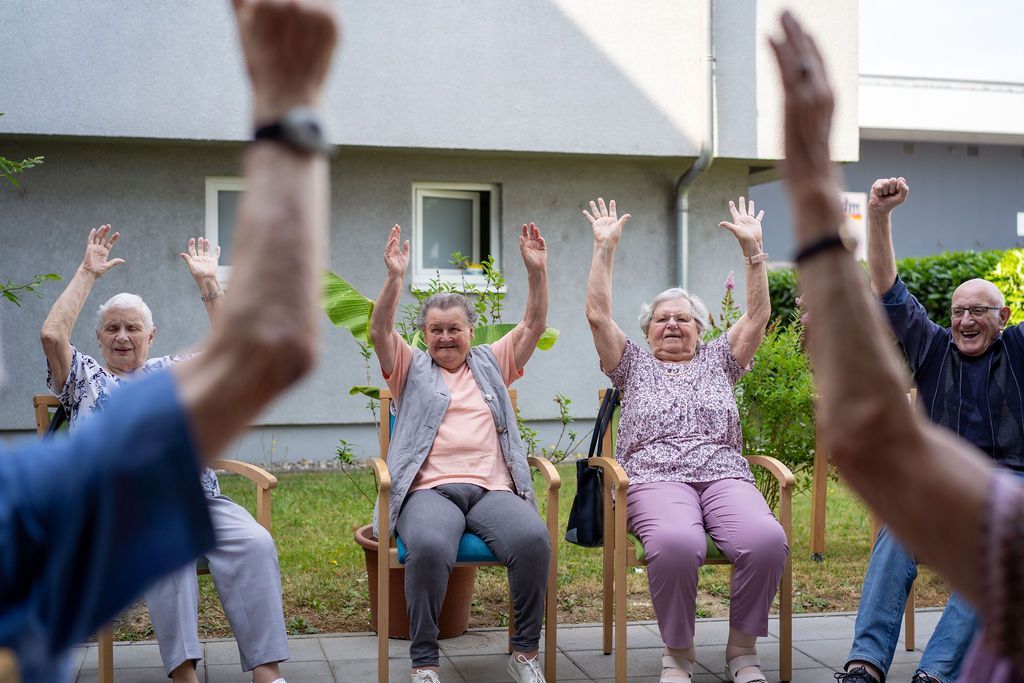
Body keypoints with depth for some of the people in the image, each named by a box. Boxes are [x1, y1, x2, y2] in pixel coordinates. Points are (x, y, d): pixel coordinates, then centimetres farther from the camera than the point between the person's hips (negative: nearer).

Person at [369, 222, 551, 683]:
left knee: (533, 539, -31)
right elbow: (380, 332, 3)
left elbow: (533, 326, 16)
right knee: (429, 548, -36)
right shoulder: (411, 369, 20)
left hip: (493, 489, 2)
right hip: (430, 489, -2)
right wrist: (395, 278, -11)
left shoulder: (492, 363, 25)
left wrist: (537, 271, 2)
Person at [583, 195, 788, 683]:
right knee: (676, 544, -38)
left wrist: (752, 248, 9)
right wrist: (605, 248, 5)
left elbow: (758, 315, 16)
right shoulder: (634, 366, 21)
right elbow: (598, 315, 10)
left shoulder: (718, 361, 26)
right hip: (656, 479, -2)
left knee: (767, 540, -32)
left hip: (725, 476, 2)